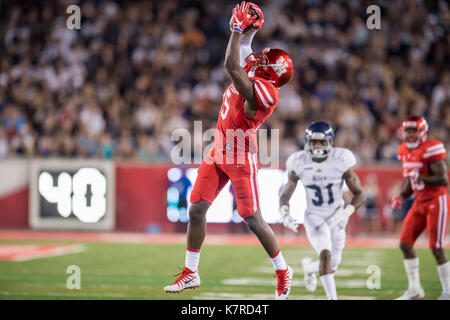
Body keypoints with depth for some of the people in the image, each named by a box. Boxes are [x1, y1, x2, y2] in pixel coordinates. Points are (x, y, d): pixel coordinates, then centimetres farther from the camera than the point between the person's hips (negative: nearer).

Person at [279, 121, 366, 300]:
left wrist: (346, 212, -29)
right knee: (325, 254, -24)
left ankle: (309, 267, 42)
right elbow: (286, 193, -3)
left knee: (333, 263, 8)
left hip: (336, 218, 1)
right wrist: (284, 212, -22)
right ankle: (332, 297, -18)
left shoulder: (341, 161, -17)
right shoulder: (299, 163, -13)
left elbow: (360, 195, -11)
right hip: (314, 217, -1)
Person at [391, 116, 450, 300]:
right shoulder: (405, 152, 8)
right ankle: (414, 289, 12)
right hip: (419, 202, 8)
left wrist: (419, 177, -29)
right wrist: (401, 197, 3)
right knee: (405, 244, 2)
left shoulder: (430, 150, -18)